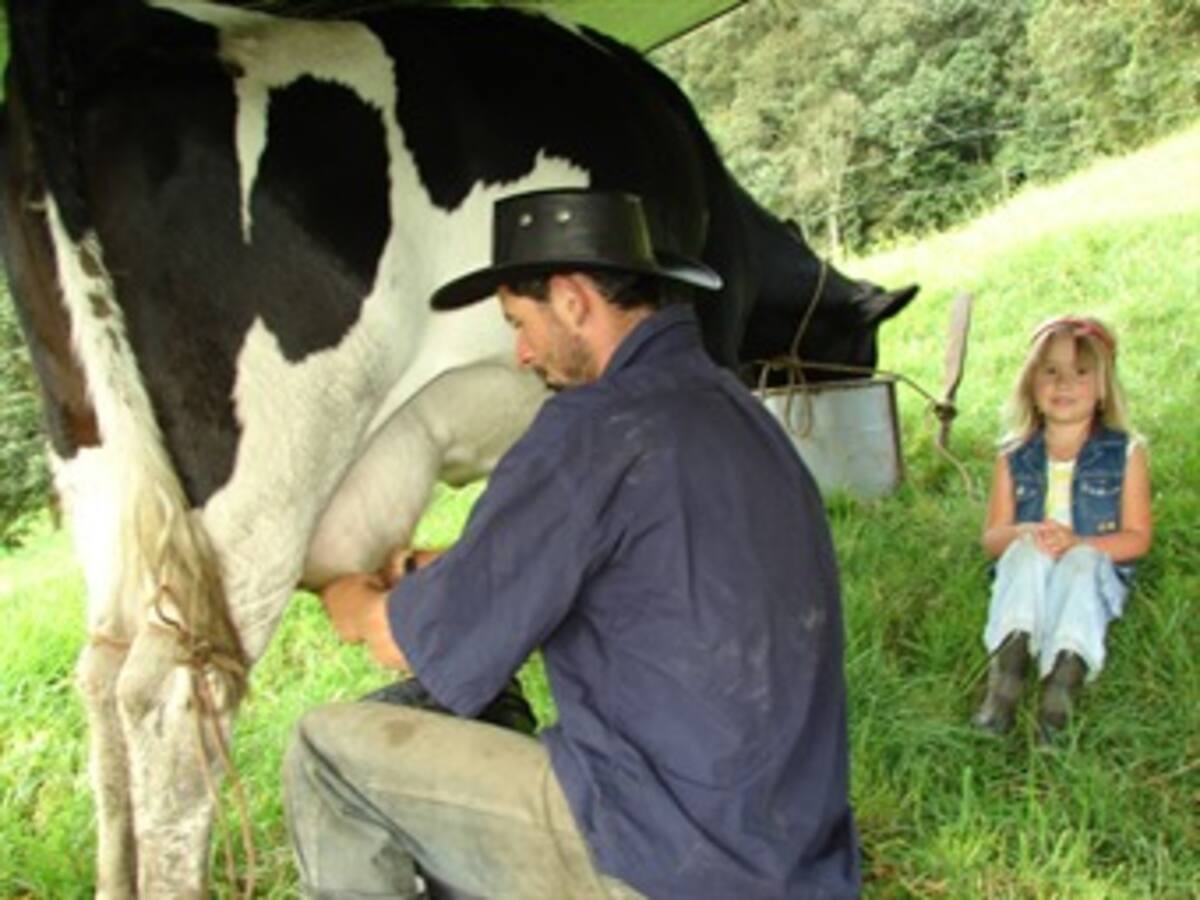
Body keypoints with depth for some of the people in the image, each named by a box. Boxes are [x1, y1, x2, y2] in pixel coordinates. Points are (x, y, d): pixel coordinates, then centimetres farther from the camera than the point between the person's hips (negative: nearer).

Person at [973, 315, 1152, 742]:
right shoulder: (1015, 459, 6)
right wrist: (1023, 533, -19)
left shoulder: (1125, 453, 1)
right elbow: (992, 538, 5)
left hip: (1094, 577, -2)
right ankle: (1006, 673, -45)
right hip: (1028, 578, 2)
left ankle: (1066, 674, -51)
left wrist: (1078, 543, -20)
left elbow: (1137, 538, -2)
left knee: (1081, 560, -34)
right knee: (1027, 549, -31)